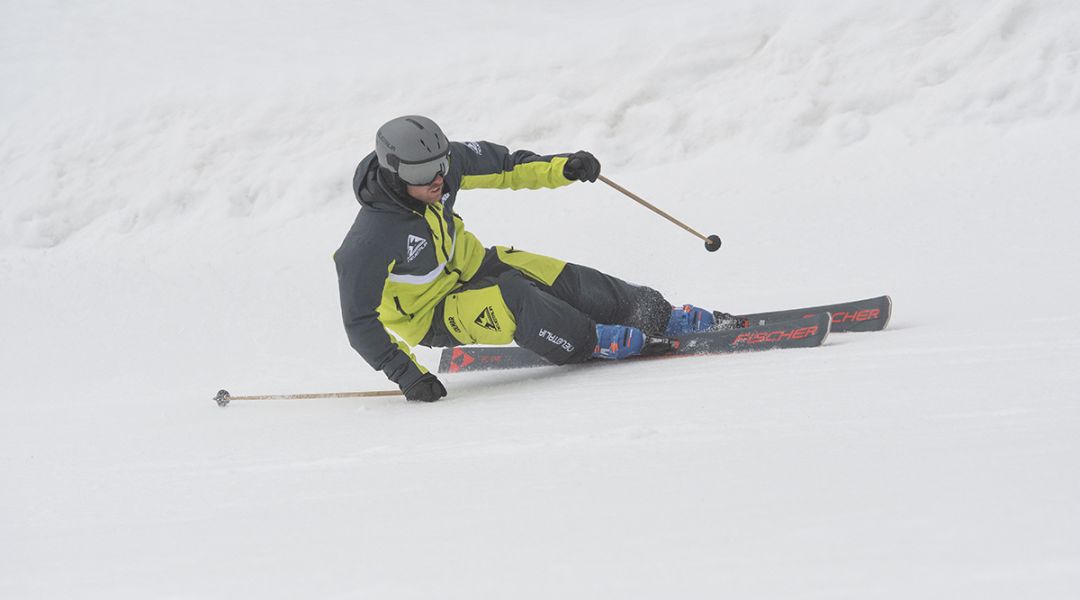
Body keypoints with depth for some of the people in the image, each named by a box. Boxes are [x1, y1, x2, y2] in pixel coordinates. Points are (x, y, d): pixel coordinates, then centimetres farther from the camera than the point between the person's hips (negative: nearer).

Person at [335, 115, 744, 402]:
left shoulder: (447, 163, -18)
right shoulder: (369, 244, -34)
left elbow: (500, 165, -1)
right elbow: (361, 324, -27)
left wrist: (561, 168, -15)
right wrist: (406, 375, -31)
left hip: (468, 265, 6)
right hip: (430, 315, -6)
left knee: (565, 280, -12)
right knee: (511, 297, -32)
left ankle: (658, 317, 0)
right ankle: (589, 342, -12)